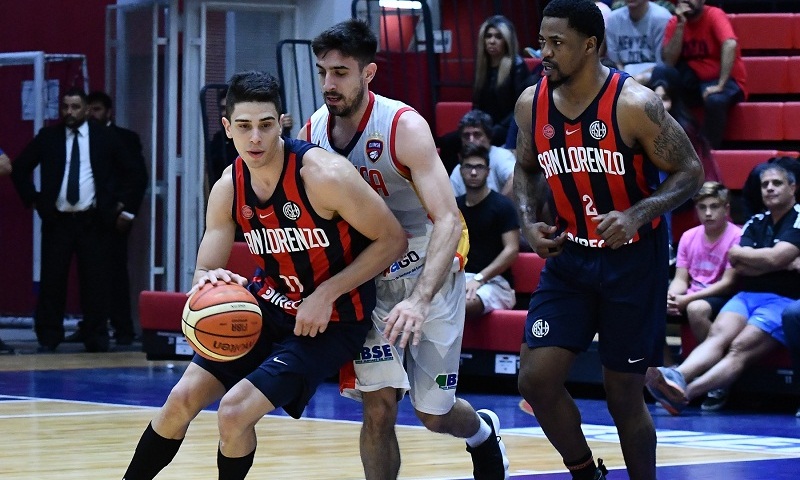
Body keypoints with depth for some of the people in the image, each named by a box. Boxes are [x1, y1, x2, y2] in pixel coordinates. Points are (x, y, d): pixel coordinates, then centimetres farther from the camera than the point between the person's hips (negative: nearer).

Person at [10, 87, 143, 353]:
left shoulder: (105, 137, 3)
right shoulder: (48, 137, 6)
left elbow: (130, 172, 10)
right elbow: (20, 169, 14)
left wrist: (124, 205, 5)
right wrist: (33, 199, 7)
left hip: (94, 221, -1)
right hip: (57, 220, 1)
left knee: (96, 282, 0)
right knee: (51, 281, -1)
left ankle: (96, 338, 7)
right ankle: (48, 338, 5)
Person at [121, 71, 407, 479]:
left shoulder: (323, 175, -25)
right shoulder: (228, 188, -7)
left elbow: (392, 240, -18)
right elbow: (203, 273, -2)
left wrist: (326, 294, -22)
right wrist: (210, 280, -28)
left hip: (329, 321, -6)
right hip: (268, 305, 6)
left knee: (235, 410, -17)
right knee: (182, 398, 0)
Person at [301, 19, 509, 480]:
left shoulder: (403, 127, -24)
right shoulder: (313, 132, -8)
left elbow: (449, 221, -32)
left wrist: (420, 300, -45)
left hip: (429, 267, -4)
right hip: (367, 273, 4)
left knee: (433, 413, 3)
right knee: (378, 407, -11)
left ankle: (483, 432, 38)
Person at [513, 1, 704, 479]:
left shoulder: (635, 104, -20)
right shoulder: (532, 104, -4)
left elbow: (690, 171, -13)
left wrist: (637, 215, -27)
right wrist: (531, 221, -3)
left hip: (633, 260, -4)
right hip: (570, 257, 4)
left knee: (624, 394, 2)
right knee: (536, 378, -5)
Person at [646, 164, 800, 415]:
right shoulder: (755, 223, 19)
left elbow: (776, 258, -14)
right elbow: (741, 268, 5)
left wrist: (738, 253, 2)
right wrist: (777, 263, -8)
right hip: (748, 295, 6)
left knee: (740, 348, -26)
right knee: (718, 335, -24)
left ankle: (685, 392, -48)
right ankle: (677, 377, -51)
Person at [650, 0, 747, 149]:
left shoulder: (714, 15, -13)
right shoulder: (675, 22, 1)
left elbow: (730, 44, -30)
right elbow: (669, 61, -9)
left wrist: (720, 85, -36)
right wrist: (680, 25, -17)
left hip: (724, 80, -5)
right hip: (693, 80, 5)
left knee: (715, 100, -38)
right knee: (661, 70, -20)